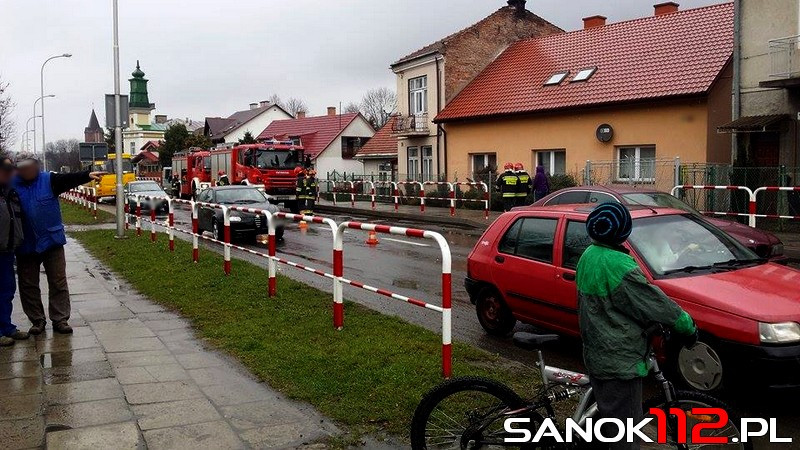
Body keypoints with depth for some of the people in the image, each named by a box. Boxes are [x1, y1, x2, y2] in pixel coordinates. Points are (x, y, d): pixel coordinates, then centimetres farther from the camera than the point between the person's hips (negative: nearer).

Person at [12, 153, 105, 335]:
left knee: (58, 283, 2)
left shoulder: (50, 180, -3)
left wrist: (87, 175, -36)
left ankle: (60, 320, 10)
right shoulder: (12, 184, 0)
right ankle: (37, 320, 22)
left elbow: (69, 179, -18)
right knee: (28, 285, 9)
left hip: (51, 241, -1)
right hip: (26, 245, 1)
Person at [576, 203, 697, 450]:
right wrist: (688, 326, -5)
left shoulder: (588, 256, 4)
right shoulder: (617, 265, -25)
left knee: (608, 416, 23)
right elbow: (654, 302, -18)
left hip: (596, 353, 9)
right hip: (619, 360, -9)